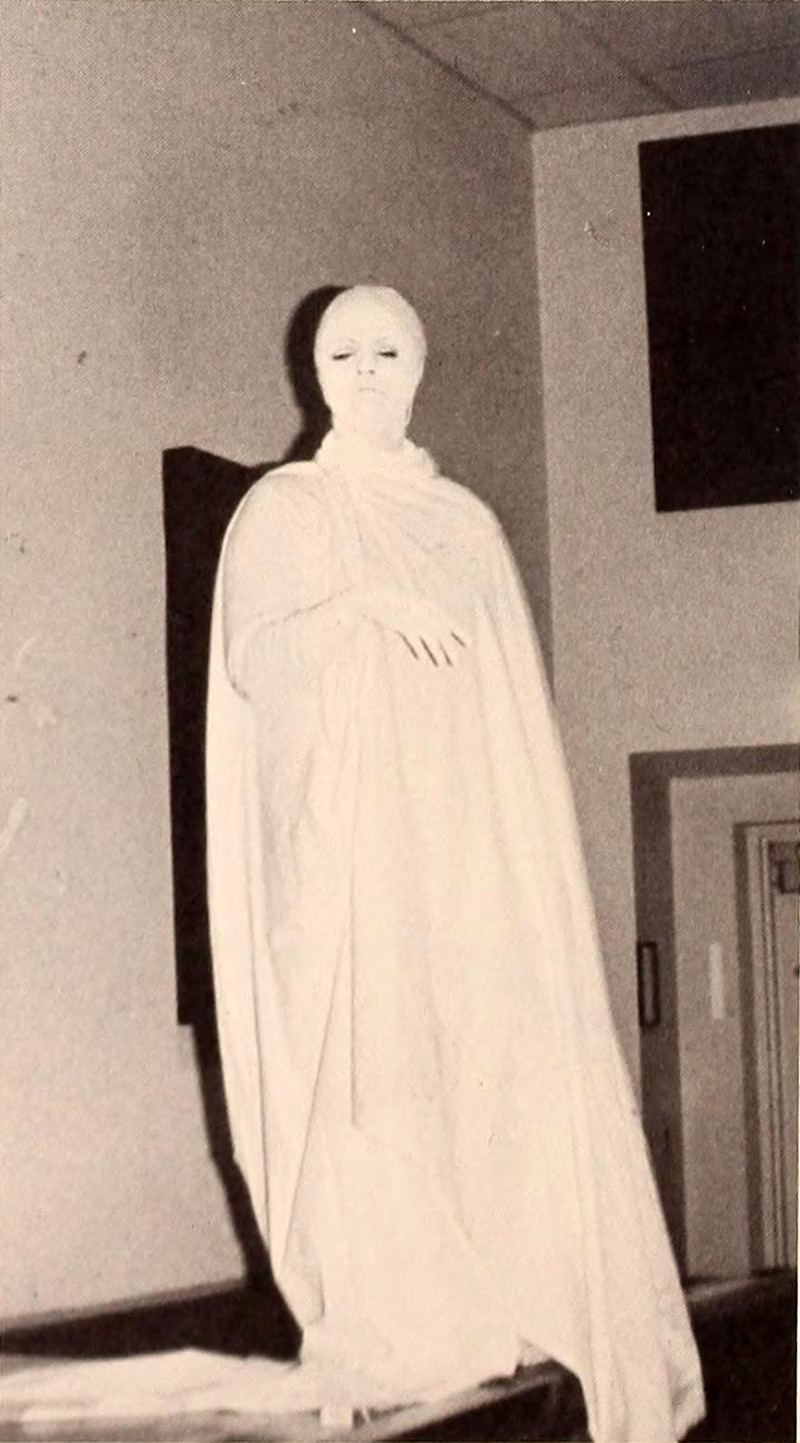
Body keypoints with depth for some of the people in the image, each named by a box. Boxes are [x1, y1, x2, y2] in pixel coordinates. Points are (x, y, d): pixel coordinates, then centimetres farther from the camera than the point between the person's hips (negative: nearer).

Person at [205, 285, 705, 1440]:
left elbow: (520, 707, 15)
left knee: (503, 1062, -8)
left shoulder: (467, 524, 19)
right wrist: (365, 607, -19)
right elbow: (253, 656, -6)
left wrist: (536, 855, 6)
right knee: (368, 1065, -12)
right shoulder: (283, 511, 9)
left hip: (472, 843, 3)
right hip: (346, 841, -3)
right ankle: (386, 1337, -12)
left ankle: (512, 1322, -8)